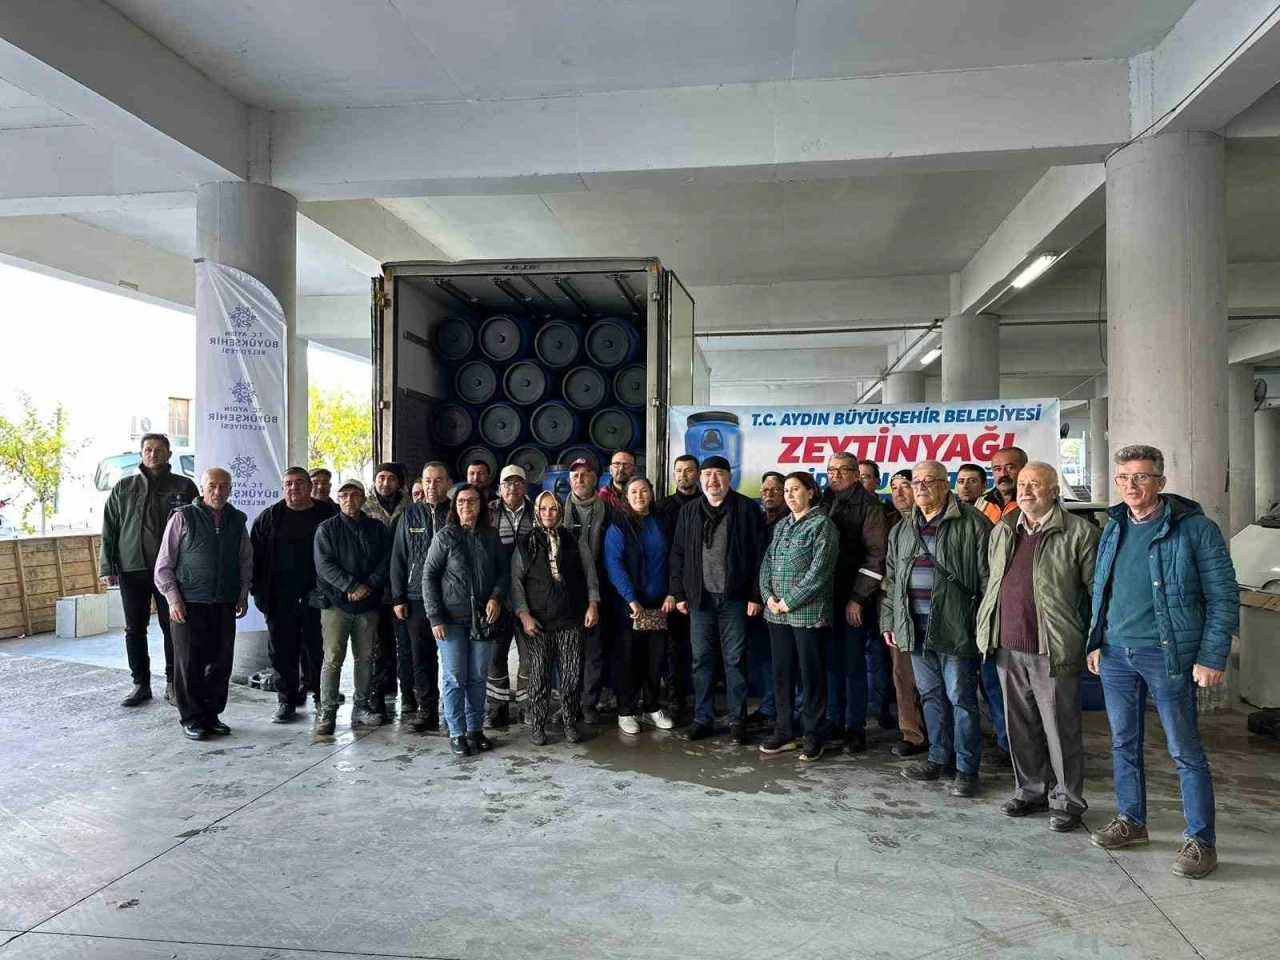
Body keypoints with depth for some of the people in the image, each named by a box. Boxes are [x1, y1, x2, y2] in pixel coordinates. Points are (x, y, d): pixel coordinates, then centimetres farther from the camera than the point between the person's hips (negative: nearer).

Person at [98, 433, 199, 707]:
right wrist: (106, 568, 1)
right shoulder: (124, 488, 10)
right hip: (131, 570, 2)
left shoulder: (184, 486, 3)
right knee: (134, 630, 7)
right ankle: (140, 683, 18)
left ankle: (173, 684, 13)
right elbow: (109, 530, 9)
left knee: (172, 628, 3)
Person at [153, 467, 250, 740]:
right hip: (190, 605, -4)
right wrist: (173, 599, -8)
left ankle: (212, 715, 21)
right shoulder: (183, 517, -3)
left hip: (225, 605, 4)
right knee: (189, 664, 1)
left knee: (221, 664, 7)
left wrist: (243, 594, 9)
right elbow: (164, 564, -1)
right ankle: (191, 719, 14)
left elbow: (246, 561, 17)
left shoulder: (237, 521, 9)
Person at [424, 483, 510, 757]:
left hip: (483, 618, 3)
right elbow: (429, 577, -4)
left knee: (478, 677, 10)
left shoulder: (491, 536, 6)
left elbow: (504, 570, 11)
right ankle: (457, 734, 12)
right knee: (454, 678, 1)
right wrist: (435, 617, -10)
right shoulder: (445, 536, -3)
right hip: (452, 619, -3)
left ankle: (475, 729, 21)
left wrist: (497, 597, -8)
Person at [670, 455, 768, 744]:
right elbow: (678, 554, 10)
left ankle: (737, 720, 15)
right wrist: (679, 593, 5)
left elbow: (759, 554, -4)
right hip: (700, 597, 3)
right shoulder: (689, 511, 8)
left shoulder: (747, 509, -2)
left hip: (734, 597, -3)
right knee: (701, 660, 8)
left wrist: (756, 595, -8)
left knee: (735, 660, 4)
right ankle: (703, 718, 19)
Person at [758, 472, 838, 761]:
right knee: (782, 673, 11)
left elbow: (819, 571, -14)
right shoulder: (781, 525, 15)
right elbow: (767, 563, 12)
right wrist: (768, 595, -4)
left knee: (811, 673, 3)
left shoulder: (822, 524, -6)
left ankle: (813, 736, 14)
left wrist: (790, 601, -14)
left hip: (808, 612, -6)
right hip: (777, 612, 6)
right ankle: (784, 731, 22)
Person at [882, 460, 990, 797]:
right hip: (916, 627, 6)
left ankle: (966, 768, 11)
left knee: (961, 697, 1)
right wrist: (889, 621, 15)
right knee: (931, 695, 15)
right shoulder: (903, 530, 14)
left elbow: (986, 576, -8)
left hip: (955, 626, -6)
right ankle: (938, 758, 27)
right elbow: (892, 579, 18)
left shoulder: (971, 524, -6)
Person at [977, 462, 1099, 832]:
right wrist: (986, 631, 17)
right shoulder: (1001, 532, 12)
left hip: (1053, 650, -6)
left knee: (1061, 729, 5)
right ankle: (1030, 790, 31)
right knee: (1021, 726, 15)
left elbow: (1098, 589, -6)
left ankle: (1067, 800, 20)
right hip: (1009, 648, 6)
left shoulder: (1078, 532, -7)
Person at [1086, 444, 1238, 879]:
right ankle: (1131, 821, 30)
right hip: (1115, 653, 6)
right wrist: (1096, 642, 10)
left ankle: (1200, 841, 16)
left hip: (1167, 654, -5)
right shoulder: (1113, 527, 9)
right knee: (1124, 743, 15)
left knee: (1185, 752, 3)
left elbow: (1223, 597, -9)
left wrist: (1212, 658, -13)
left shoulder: (1194, 528, -9)